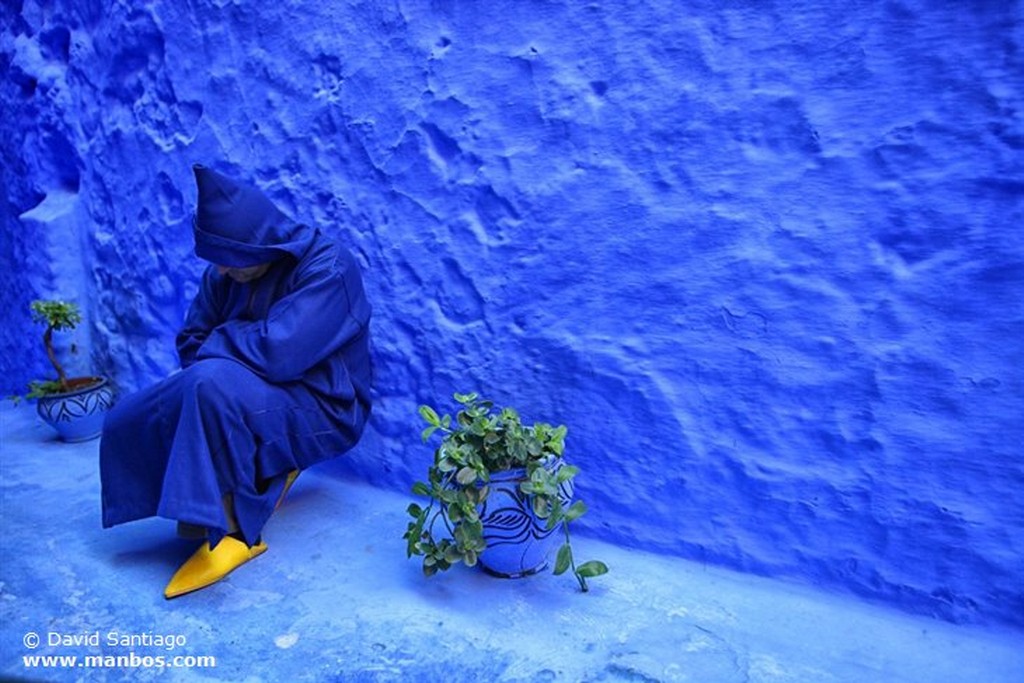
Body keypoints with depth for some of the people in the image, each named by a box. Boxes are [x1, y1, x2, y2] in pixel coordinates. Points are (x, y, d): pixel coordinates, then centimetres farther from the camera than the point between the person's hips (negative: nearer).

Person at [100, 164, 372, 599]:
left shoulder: (328, 268, -21)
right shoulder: (226, 271, 2)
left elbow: (277, 352, -30)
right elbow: (192, 344, 8)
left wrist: (219, 342, -11)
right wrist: (230, 342, -14)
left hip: (320, 412, -8)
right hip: (246, 403, 8)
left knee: (214, 384, -33)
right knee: (127, 423, -2)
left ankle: (231, 530, -18)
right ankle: (265, 472, 5)